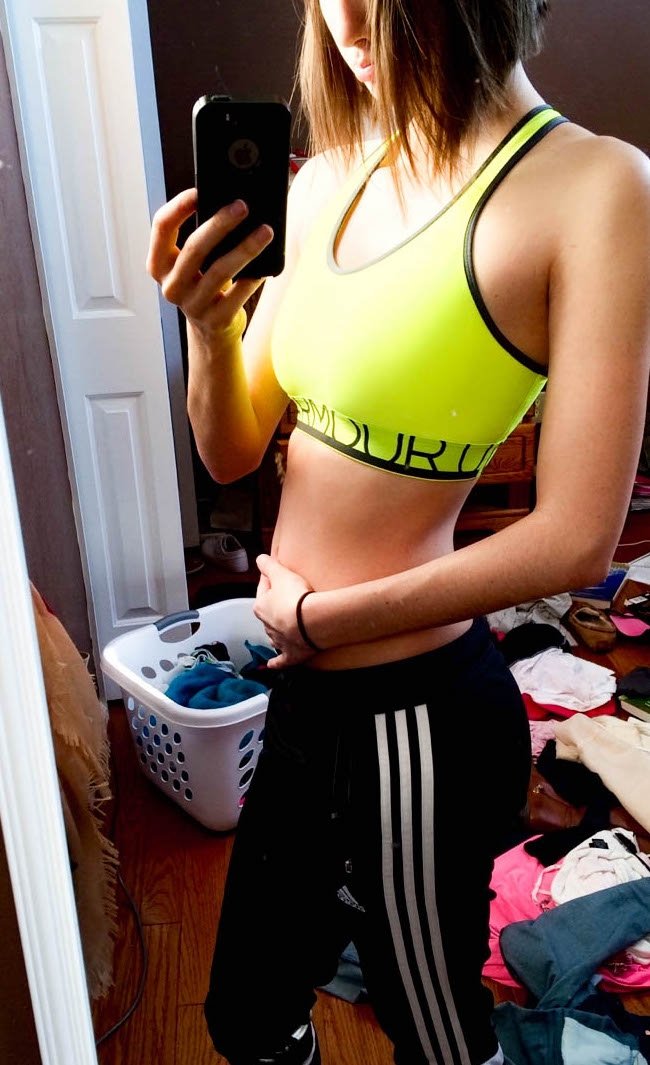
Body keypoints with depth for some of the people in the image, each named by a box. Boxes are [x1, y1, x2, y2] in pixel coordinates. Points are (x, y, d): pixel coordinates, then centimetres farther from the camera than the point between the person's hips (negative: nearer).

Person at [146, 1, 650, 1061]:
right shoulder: (324, 183, 3)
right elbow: (231, 455, 5)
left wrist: (320, 618, -13)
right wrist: (209, 326, -14)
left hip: (414, 721, -6)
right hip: (310, 694, 7)